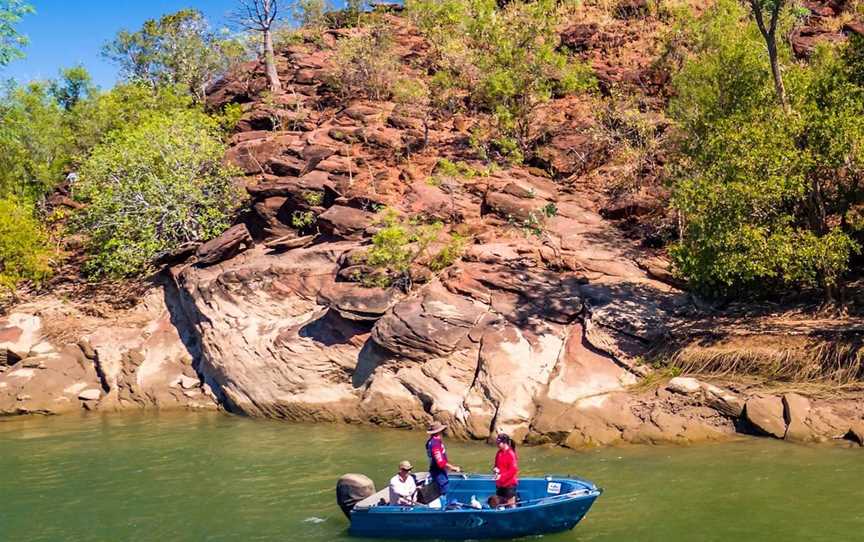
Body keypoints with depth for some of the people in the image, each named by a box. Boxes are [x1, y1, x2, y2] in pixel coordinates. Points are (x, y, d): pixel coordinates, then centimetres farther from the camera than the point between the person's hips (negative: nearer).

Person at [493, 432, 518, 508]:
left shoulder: (511, 454, -16)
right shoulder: (499, 453, 8)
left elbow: (513, 470, -20)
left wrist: (501, 476, -21)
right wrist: (495, 469, -2)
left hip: (509, 484, -8)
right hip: (500, 484, 8)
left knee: (511, 505, -2)